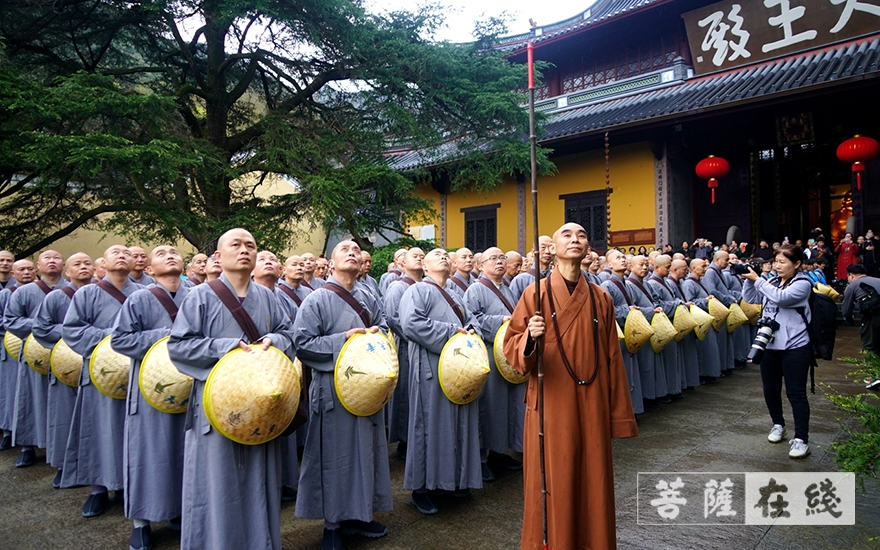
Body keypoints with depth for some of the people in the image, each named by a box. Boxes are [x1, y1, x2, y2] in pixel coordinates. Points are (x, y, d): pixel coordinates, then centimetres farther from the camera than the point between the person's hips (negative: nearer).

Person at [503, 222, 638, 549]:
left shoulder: (601, 299, 6)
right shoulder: (535, 294, -3)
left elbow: (612, 360, 7)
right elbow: (511, 347, -5)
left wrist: (619, 415, 7)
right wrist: (529, 338, -27)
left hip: (591, 407, 3)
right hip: (550, 406, -3)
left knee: (593, 484, 12)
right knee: (553, 486, 5)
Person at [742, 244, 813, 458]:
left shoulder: (802, 284, -9)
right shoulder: (772, 282, 8)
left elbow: (780, 298, -24)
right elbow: (751, 299, 8)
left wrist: (757, 279, -20)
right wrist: (749, 280, -7)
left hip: (794, 346, -6)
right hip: (769, 344, 6)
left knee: (796, 392, -3)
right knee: (770, 389, 15)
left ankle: (801, 439, 3)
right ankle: (778, 425, 35)